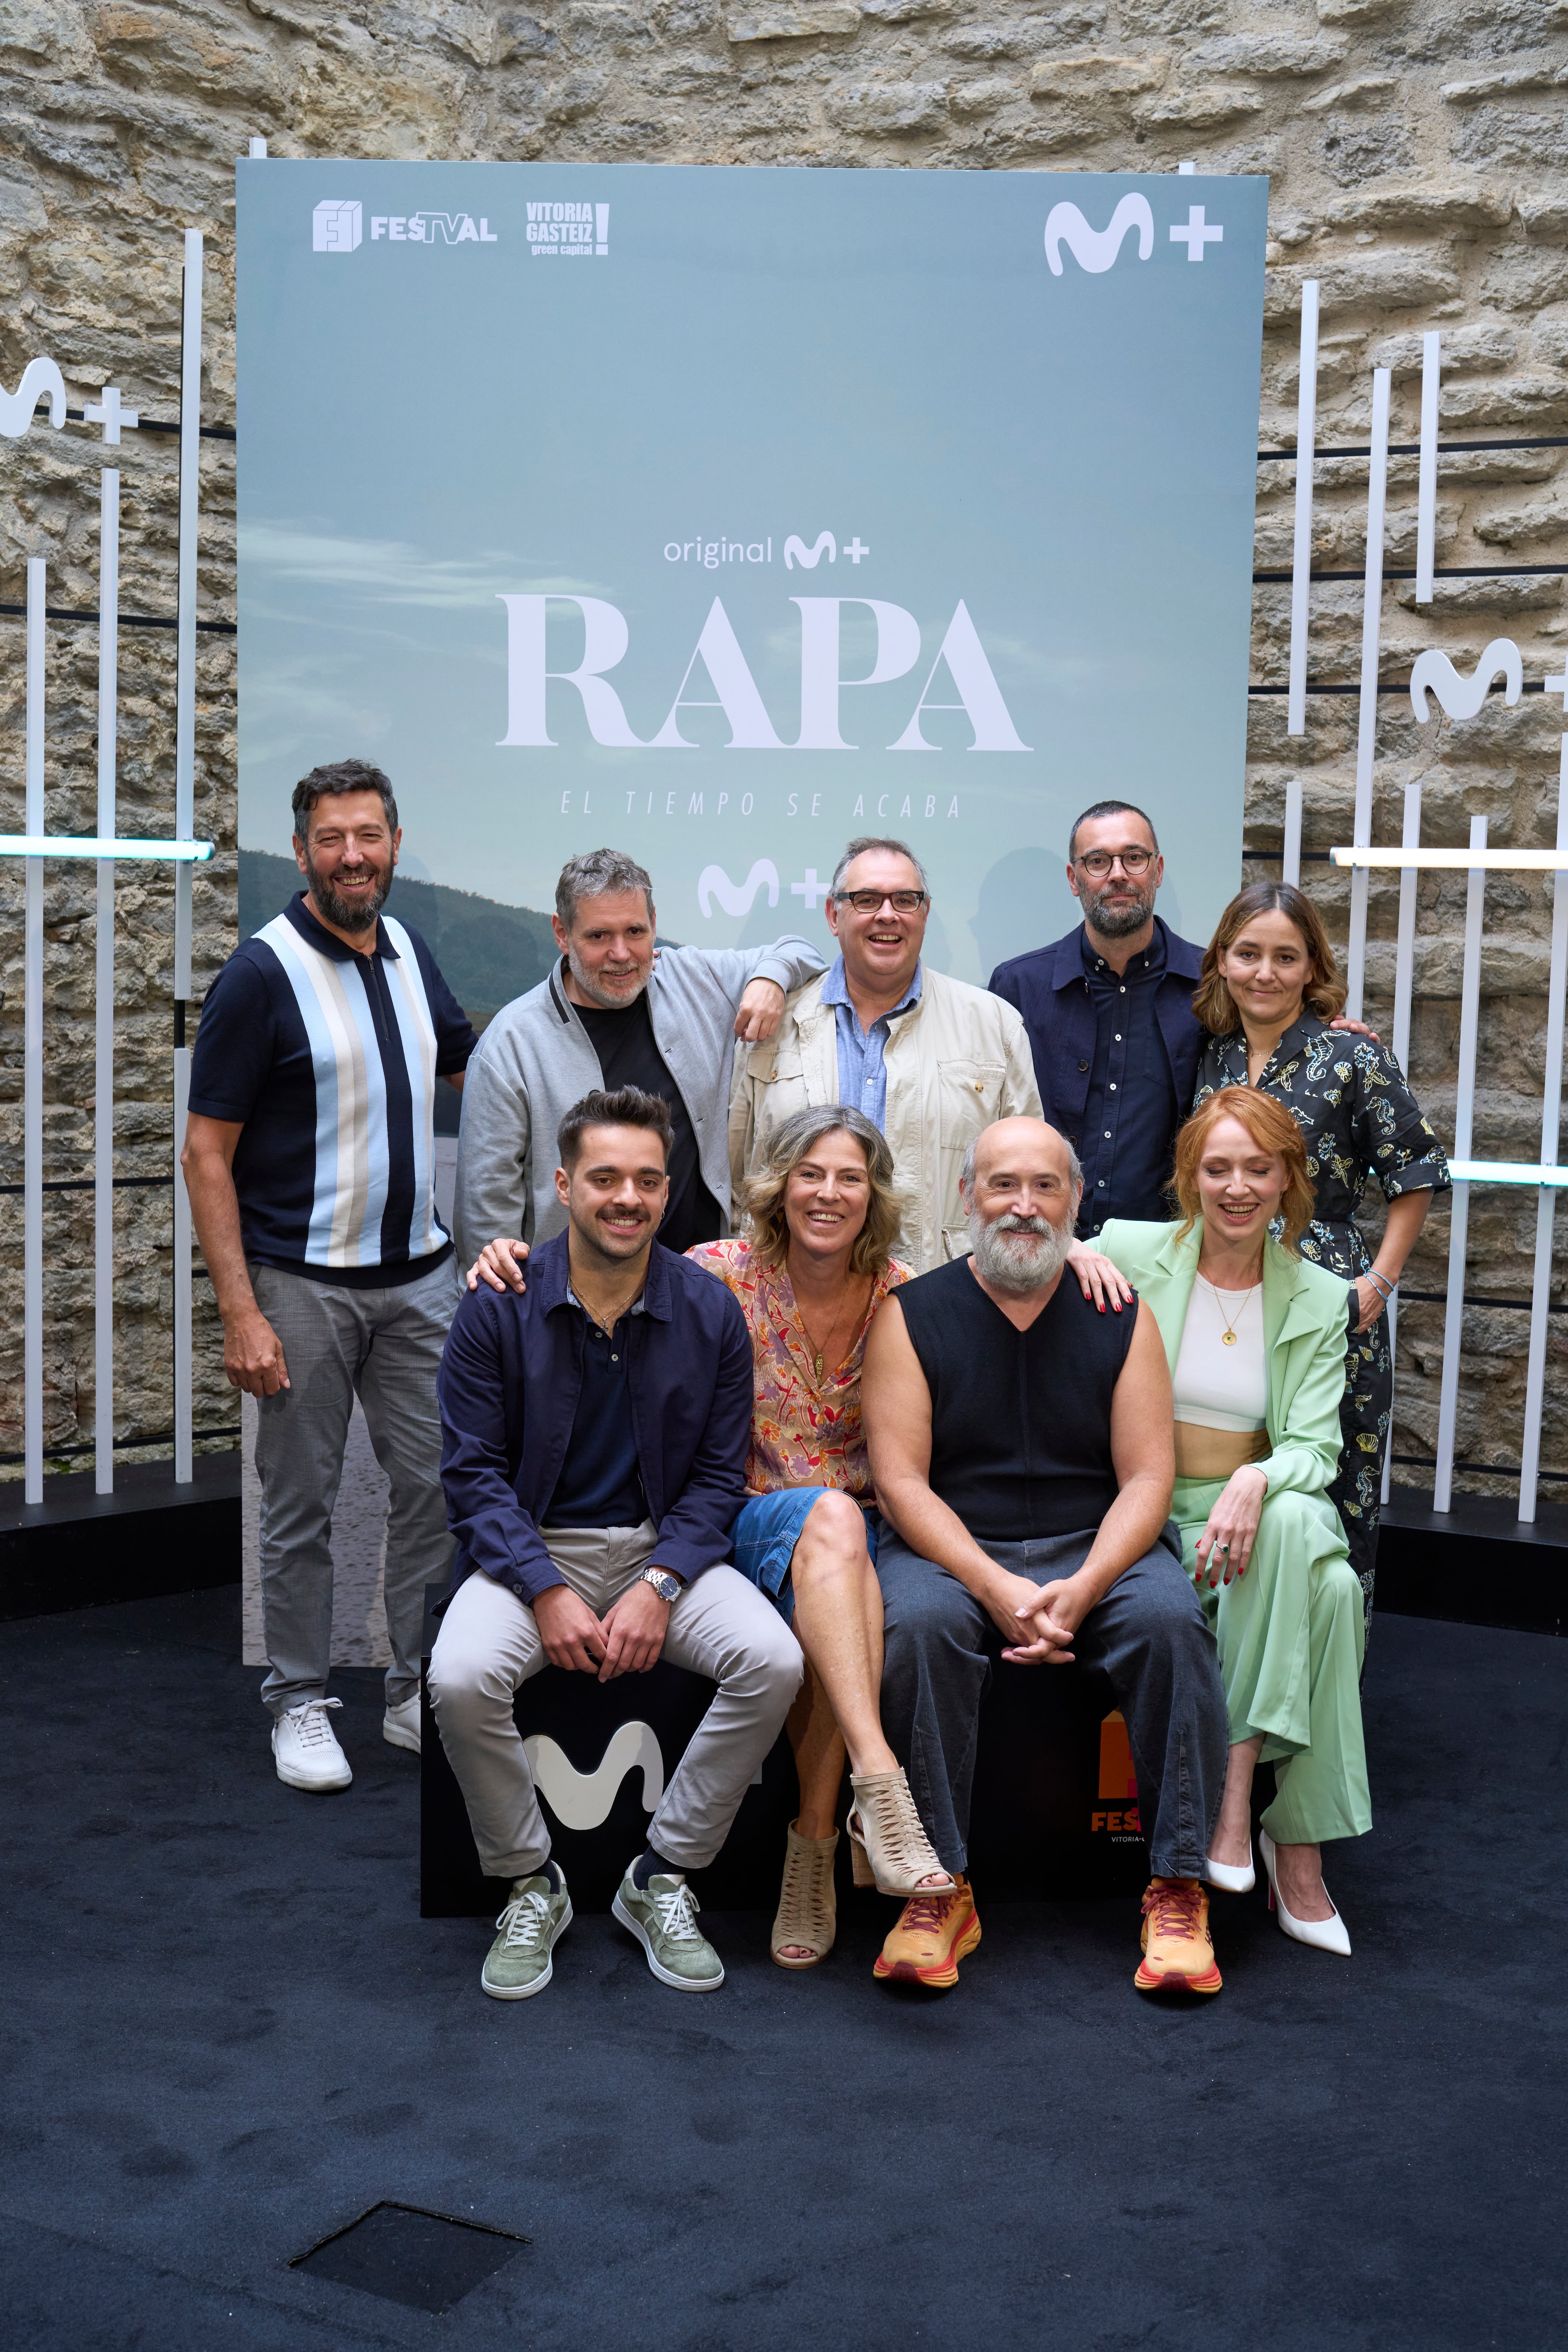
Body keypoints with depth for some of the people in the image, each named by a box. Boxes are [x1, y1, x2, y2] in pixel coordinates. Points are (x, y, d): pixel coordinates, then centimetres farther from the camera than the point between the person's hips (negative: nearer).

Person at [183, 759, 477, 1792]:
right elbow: (207, 1153, -12)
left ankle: (420, 1693, 22)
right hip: (305, 1287, -5)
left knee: (439, 1487, 8)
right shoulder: (264, 972, -12)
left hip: (420, 1274, 6)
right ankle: (303, 1703, 20)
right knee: (303, 1506, 5)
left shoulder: (409, 950, 7)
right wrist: (240, 1310, -18)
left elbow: (471, 1061, 25)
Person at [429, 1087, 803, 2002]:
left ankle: (664, 1878, -4)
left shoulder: (710, 1312, -1)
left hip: (664, 1546, 2)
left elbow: (720, 1476, 2)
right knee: (460, 1679, -30)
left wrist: (659, 1585, -15)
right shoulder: (499, 1307, -6)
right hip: (530, 1548, -1)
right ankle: (531, 1885, -2)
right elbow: (473, 1471, -5)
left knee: (774, 1661, -25)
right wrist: (548, 1592, -18)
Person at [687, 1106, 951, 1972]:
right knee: (829, 1515, -37)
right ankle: (879, 1787, -49)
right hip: (749, 1519, -1)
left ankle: (814, 1839, -25)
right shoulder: (721, 1276, -1)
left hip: (859, 1527, 1)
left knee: (828, 1572, -37)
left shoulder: (903, 1296, 3)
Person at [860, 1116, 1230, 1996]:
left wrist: (1081, 1589, -18)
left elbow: (1148, 1478, 1)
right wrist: (996, 1589, -20)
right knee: (918, 1621, -33)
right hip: (951, 1551, -1)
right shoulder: (912, 1314, 2)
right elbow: (901, 1480, -5)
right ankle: (939, 1889, -22)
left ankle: (1179, 1889, -17)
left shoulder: (1122, 1320, 7)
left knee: (1171, 1618, -29)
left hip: (1094, 1550, 1)